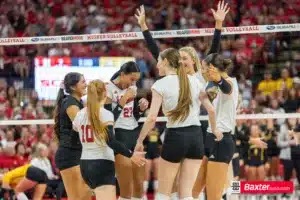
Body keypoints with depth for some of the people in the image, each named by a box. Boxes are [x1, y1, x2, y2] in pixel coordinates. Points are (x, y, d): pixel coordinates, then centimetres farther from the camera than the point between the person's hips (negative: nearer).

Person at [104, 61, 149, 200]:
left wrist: (141, 108, -1)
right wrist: (123, 101, -20)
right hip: (119, 137, -7)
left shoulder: (132, 88, 10)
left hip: (135, 134, 7)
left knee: (139, 186, 6)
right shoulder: (109, 89, -11)